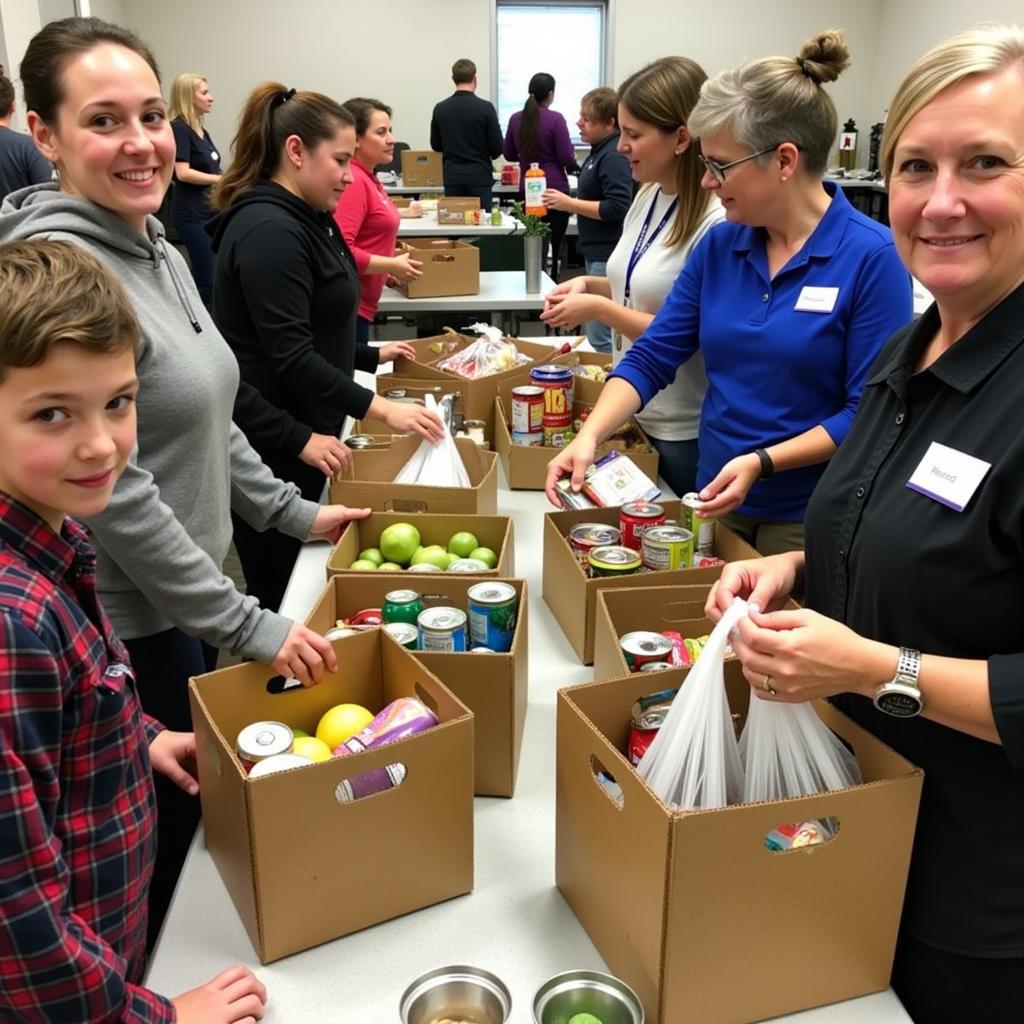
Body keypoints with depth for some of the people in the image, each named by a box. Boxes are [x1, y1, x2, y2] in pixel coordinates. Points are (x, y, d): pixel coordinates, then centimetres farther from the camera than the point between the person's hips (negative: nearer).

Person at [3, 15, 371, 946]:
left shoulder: (159, 250, 6)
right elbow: (113, 488, -25)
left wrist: (293, 513, 15)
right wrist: (247, 625, -20)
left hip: (182, 603, 9)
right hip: (121, 630, -9)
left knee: (193, 810, 23)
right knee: (154, 849, 10)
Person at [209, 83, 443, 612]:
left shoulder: (304, 219, 14)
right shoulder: (268, 231, -19)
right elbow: (290, 357, -25)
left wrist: (370, 355, 20)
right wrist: (381, 409, -27)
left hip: (305, 434, 10)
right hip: (271, 447, -10)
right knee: (278, 594, 2)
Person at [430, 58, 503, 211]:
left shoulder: (440, 108, 1)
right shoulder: (485, 108, -9)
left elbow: (436, 146, 11)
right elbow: (497, 148, -7)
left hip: (452, 178, 3)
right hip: (479, 178, -3)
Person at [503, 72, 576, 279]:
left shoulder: (516, 119, 4)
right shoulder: (555, 119, -11)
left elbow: (508, 154, 14)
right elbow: (568, 159, -10)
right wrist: (561, 155, 12)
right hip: (555, 190, -5)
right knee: (553, 246, 1)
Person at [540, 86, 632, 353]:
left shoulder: (614, 156, -16)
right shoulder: (599, 151, 15)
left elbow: (616, 209, -25)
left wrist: (569, 203, -18)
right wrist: (569, 204, 13)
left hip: (607, 258, -11)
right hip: (597, 253, 11)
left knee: (600, 337, -8)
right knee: (593, 331, 18)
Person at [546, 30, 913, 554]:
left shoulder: (872, 256, -15)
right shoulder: (718, 246, 1)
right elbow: (651, 357, -1)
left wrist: (762, 462, -24)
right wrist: (589, 436, -15)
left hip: (813, 520, -5)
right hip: (715, 502, 5)